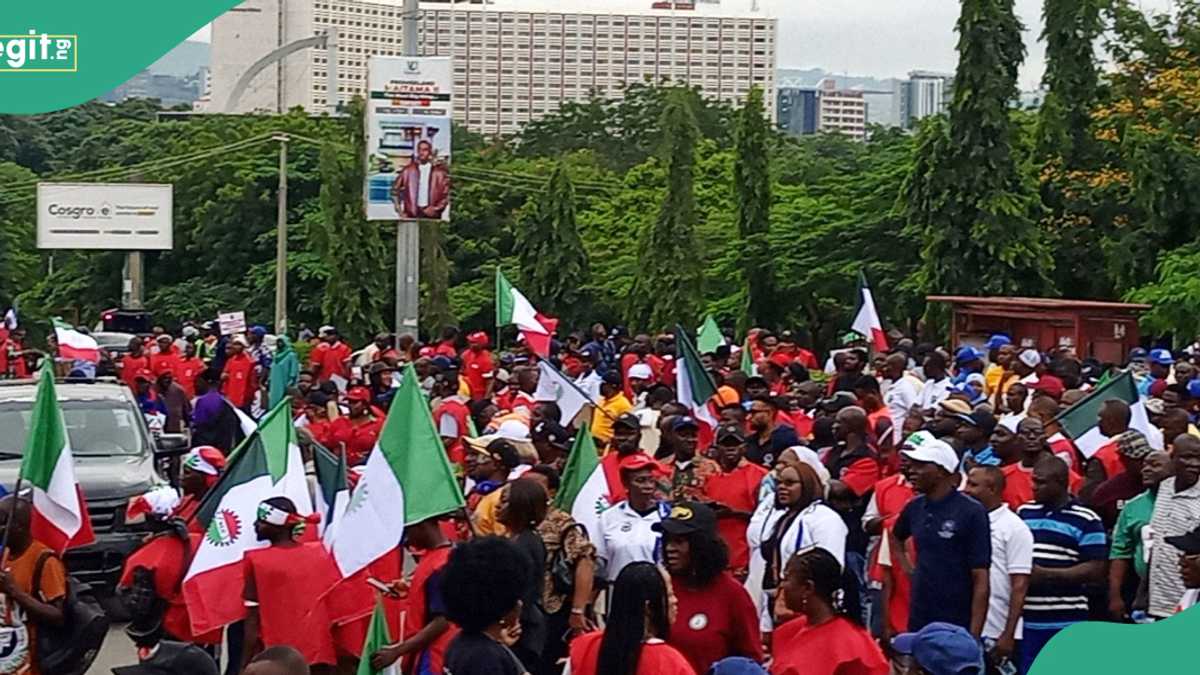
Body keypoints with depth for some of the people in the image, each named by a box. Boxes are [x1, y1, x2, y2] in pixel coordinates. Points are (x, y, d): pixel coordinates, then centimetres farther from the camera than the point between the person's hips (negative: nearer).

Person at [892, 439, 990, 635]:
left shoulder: (971, 512, -9)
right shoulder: (915, 508, 7)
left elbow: (980, 580, -11)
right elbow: (896, 538, 30)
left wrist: (974, 635, -17)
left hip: (957, 627, -6)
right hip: (918, 624, 6)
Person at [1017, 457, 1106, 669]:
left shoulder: (1086, 522, -4)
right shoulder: (1024, 513, 12)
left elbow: (1095, 571, -9)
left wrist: (1047, 575, -15)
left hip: (1066, 623, -4)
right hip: (1026, 620, 4)